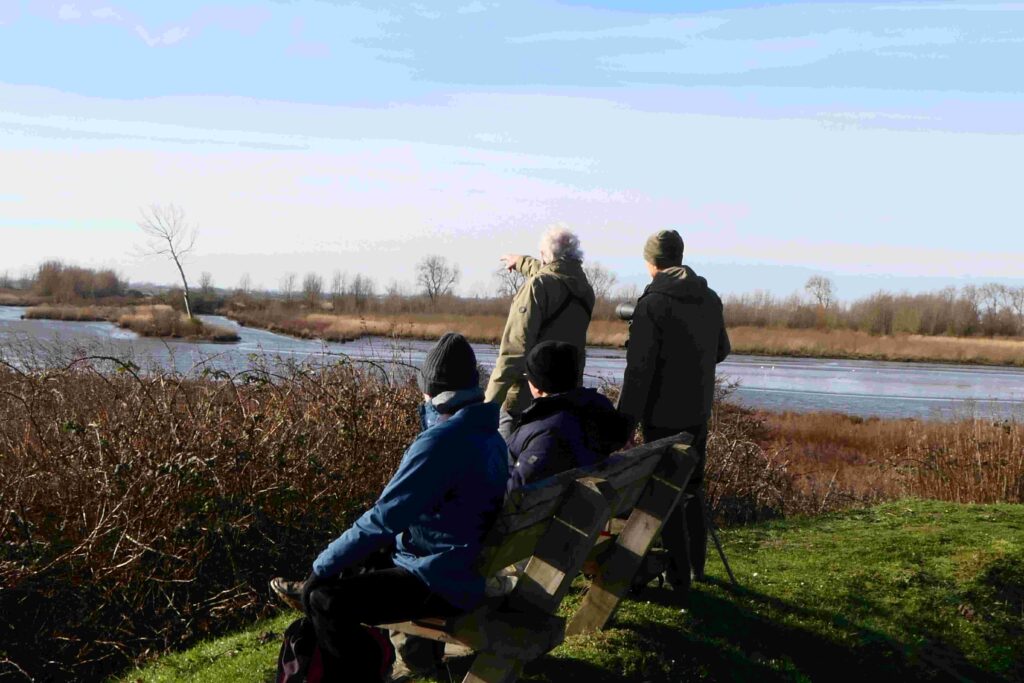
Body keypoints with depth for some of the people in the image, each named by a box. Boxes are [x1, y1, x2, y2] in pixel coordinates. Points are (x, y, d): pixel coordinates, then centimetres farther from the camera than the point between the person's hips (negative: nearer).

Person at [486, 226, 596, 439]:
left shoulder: (538, 286, -13)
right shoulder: (584, 289, 10)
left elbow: (515, 348, -20)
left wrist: (490, 401, -19)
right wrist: (521, 261, 54)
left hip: (526, 400, -7)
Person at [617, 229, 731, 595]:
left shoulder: (652, 304, -17)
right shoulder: (710, 299, 4)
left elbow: (639, 368, -20)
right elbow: (721, 350, 18)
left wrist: (626, 418, -16)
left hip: (663, 414, -7)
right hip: (699, 410, 7)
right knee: (692, 484, 19)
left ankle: (679, 572, 6)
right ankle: (697, 562, 28)